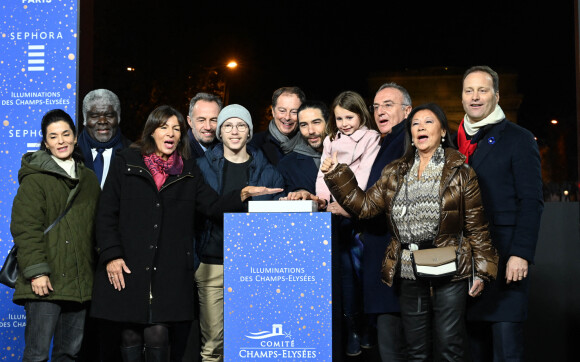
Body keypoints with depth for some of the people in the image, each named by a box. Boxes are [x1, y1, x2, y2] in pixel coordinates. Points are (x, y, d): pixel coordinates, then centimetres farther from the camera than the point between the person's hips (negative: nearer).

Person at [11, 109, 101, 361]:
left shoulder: (89, 179, 17)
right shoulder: (35, 178, -2)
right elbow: (25, 228, -9)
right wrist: (36, 271, -17)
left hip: (79, 282, 6)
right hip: (45, 282, -5)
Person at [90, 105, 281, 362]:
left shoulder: (188, 171, 13)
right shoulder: (126, 163, 6)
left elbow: (214, 207, 3)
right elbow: (106, 213, 3)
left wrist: (243, 194, -15)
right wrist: (111, 255, -7)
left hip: (169, 269, 1)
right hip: (128, 265, -1)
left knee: (157, 334, -4)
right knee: (131, 335, 4)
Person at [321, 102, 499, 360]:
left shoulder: (460, 173, 0)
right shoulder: (394, 173, 11)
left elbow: (477, 226, -1)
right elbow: (365, 204, 4)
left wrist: (482, 271, -5)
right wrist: (335, 175, -4)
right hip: (409, 273, 4)